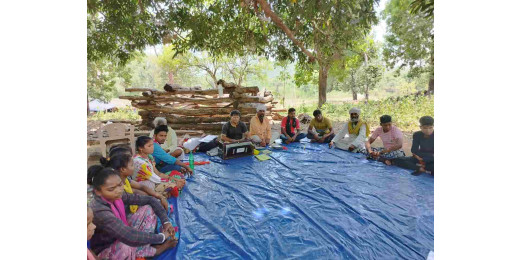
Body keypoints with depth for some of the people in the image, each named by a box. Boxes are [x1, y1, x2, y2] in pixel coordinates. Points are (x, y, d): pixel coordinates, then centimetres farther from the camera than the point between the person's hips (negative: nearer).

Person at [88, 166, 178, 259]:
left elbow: (150, 200, -5)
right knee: (126, 247, -39)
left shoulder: (117, 196, -13)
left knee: (148, 208, -2)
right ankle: (155, 250, -7)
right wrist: (162, 237, -29)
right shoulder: (100, 211, -34)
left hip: (121, 236, 7)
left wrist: (166, 221, -15)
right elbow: (131, 238, -41)